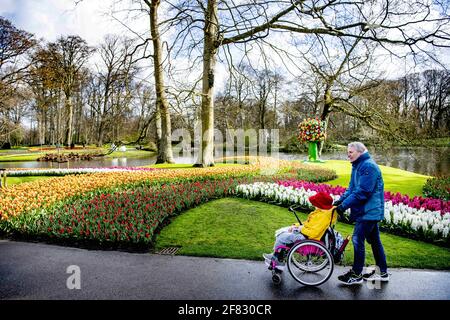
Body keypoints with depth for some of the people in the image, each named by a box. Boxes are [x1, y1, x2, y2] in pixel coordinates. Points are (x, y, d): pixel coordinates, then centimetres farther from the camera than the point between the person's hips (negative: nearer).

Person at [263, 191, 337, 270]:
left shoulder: (324, 216, -25)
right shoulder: (321, 211, 7)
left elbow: (313, 232, -30)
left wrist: (300, 228, -19)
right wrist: (296, 226, 6)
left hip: (306, 236, -11)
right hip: (304, 230, 11)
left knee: (281, 237, -13)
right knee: (279, 232, 10)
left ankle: (275, 257, 10)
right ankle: (276, 255, 14)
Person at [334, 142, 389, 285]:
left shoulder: (368, 166, -19)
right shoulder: (357, 166, 13)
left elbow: (362, 191, -25)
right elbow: (352, 188, 15)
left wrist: (344, 205, -23)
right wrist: (340, 200, 1)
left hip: (369, 211, -10)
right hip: (370, 211, 10)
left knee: (357, 240, -6)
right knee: (374, 240, 16)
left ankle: (356, 275, 5)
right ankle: (382, 272, 27)